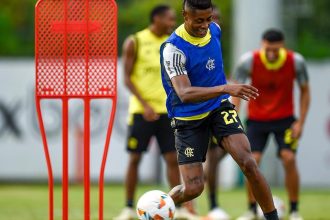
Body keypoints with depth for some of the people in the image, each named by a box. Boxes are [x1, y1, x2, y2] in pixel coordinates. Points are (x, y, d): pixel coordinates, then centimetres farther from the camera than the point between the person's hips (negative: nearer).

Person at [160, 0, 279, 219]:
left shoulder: (214, 29, -3)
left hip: (219, 107, 4)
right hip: (188, 118, -4)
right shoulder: (173, 48, -25)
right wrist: (226, 88, -46)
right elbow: (184, 93, -37)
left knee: (248, 162, -18)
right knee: (193, 188, -6)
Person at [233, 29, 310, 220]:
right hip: (256, 119, 0)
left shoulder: (296, 61, -16)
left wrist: (300, 122, -8)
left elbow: (305, 91, -2)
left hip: (285, 118, 0)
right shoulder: (249, 61, -19)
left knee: (289, 159, -16)